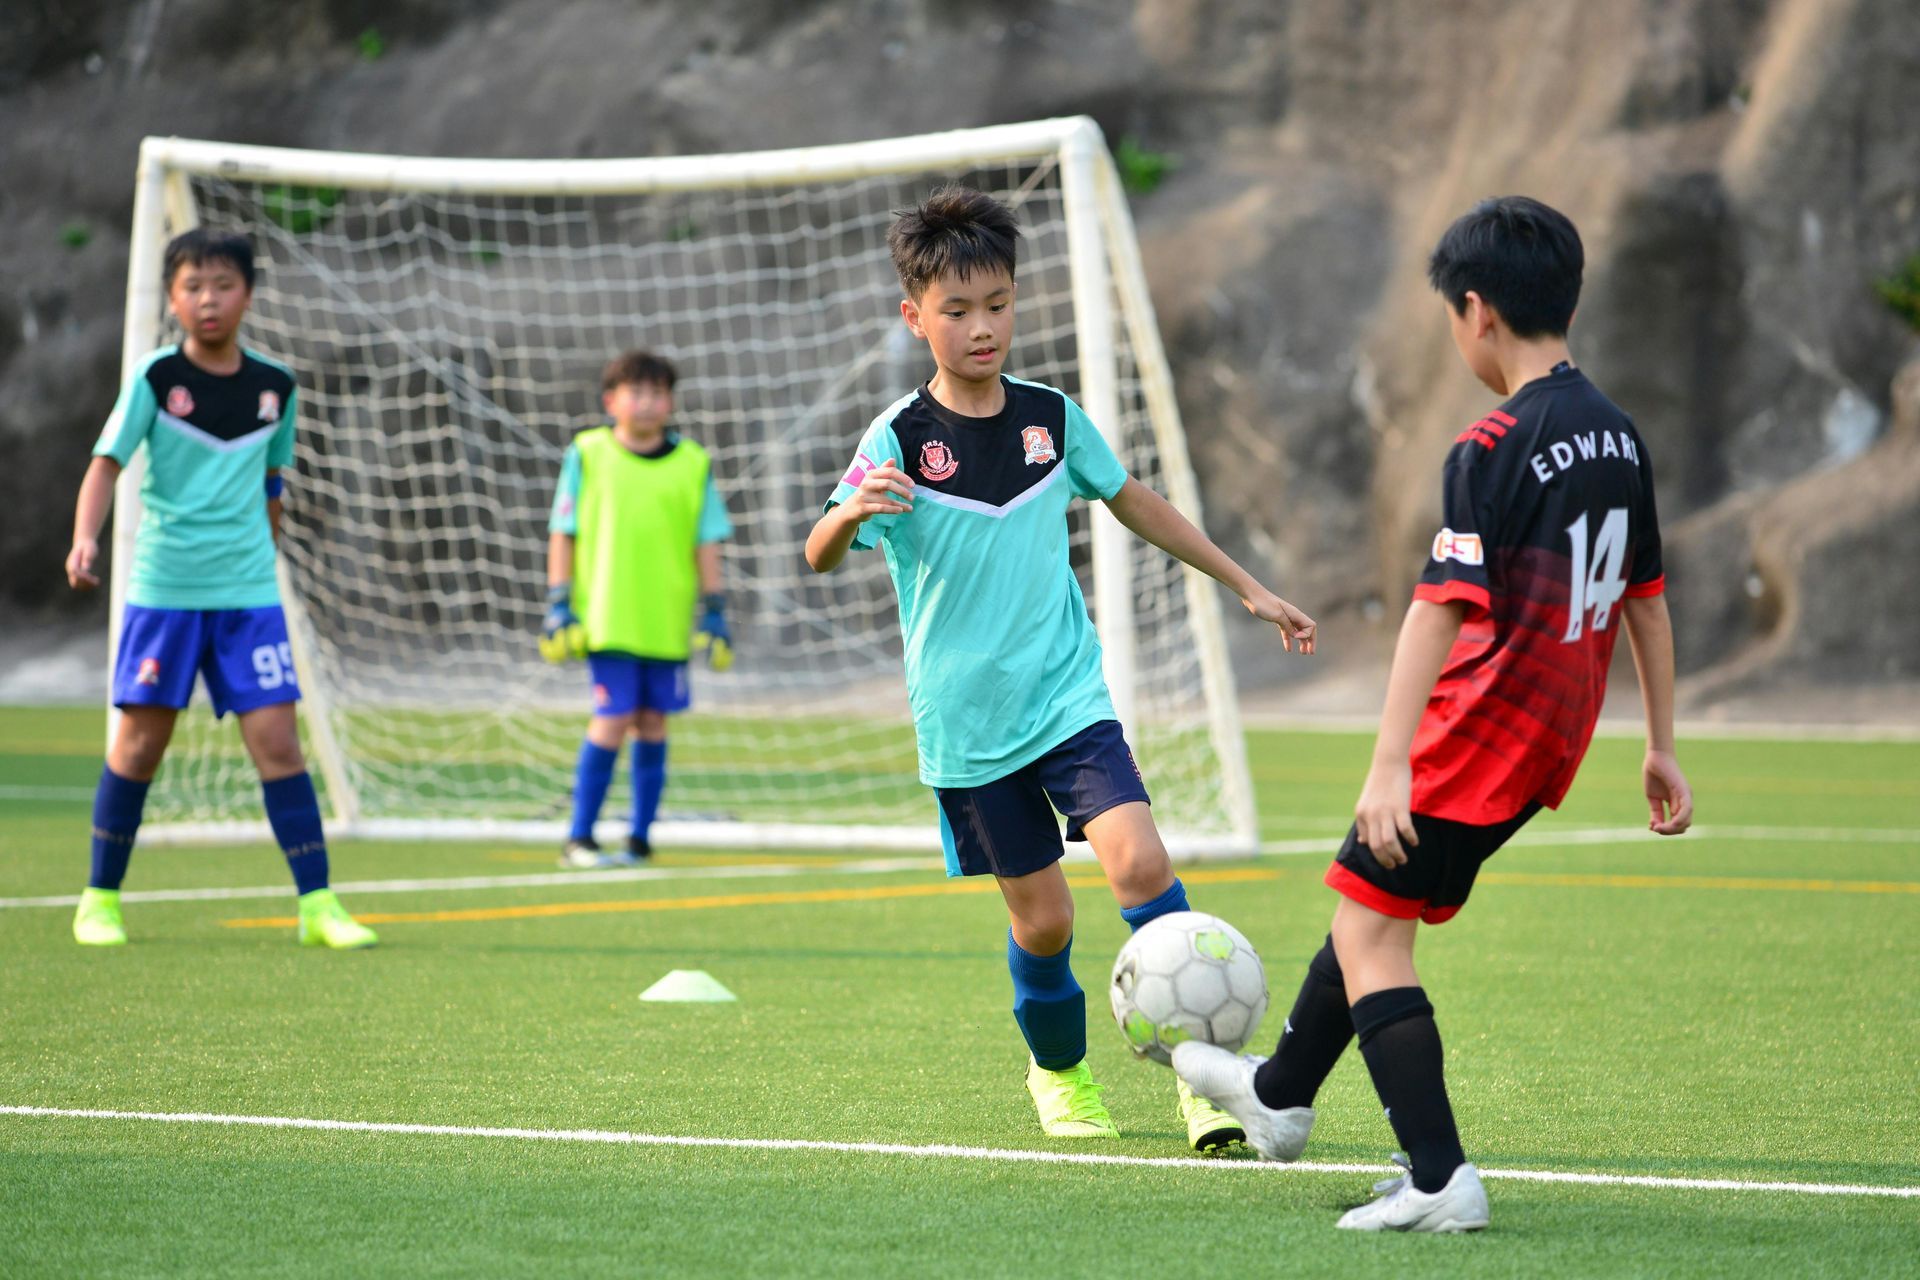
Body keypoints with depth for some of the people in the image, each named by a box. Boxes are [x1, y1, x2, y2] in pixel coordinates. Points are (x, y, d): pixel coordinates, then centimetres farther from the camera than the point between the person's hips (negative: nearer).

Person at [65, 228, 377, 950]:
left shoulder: (274, 387, 6)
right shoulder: (155, 377, -4)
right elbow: (107, 463, -9)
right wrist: (85, 538, -25)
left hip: (248, 592, 2)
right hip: (163, 587, -2)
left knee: (277, 739, -5)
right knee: (140, 741, 2)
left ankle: (318, 905, -3)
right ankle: (101, 898, 15)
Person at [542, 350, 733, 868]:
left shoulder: (692, 464, 5)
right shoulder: (586, 455, 1)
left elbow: (707, 542, 9)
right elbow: (562, 533, 4)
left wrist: (713, 612, 5)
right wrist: (559, 606, -1)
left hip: (669, 622, 3)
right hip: (606, 616, -3)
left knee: (652, 724, 6)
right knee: (613, 719, -9)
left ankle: (641, 837, 16)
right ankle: (579, 838, -1)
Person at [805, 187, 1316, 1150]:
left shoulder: (1051, 416, 3)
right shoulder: (899, 439, -8)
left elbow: (1134, 503, 18)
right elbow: (821, 559, -16)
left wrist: (1249, 588, 22)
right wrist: (852, 511, -39)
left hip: (1068, 694, 2)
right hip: (967, 722, -2)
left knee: (1139, 861, -18)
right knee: (1040, 917, 4)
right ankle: (1058, 1072, 32)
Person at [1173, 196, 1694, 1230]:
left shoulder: (1491, 449, -17)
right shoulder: (1620, 438, 9)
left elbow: (1442, 608, -24)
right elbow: (1646, 601, 16)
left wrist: (1390, 765, -28)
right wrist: (1661, 749, 23)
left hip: (1477, 726, -9)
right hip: (1553, 743, 9)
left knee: (1369, 931, -3)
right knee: (1372, 902, 24)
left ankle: (1440, 1179, -12)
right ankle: (1281, 1094, 40)